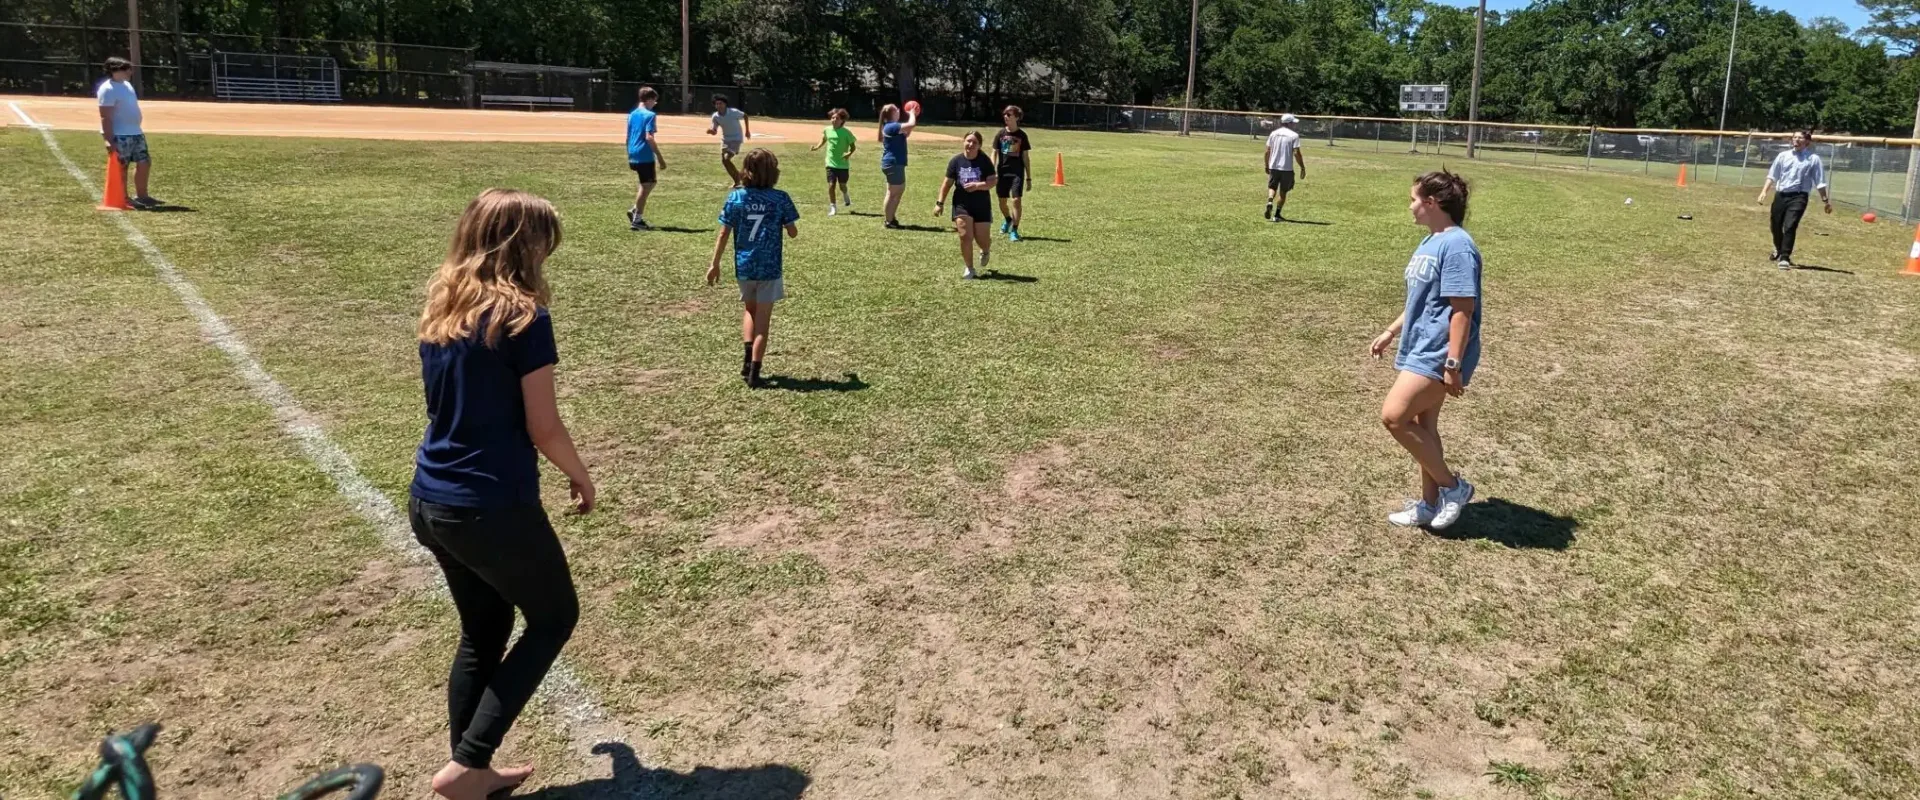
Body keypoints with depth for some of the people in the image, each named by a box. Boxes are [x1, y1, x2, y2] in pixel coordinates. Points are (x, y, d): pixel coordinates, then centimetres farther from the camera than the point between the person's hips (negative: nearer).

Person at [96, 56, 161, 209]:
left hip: (136, 133, 9)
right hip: (119, 136, -9)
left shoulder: (126, 84, 13)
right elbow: (105, 117, -20)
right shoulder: (108, 89, -16)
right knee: (121, 167, -1)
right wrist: (109, 140, -24)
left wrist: (137, 130, 22)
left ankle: (141, 196, 20)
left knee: (145, 162, 11)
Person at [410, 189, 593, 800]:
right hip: (492, 508, -7)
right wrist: (581, 476, 5)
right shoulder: (523, 318, -16)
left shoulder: (440, 308, 6)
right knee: (554, 617, 14)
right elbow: (543, 429, -14)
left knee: (482, 631, 22)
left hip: (430, 503, 7)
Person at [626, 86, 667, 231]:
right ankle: (637, 220, 1)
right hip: (645, 157, -8)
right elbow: (649, 138, -20)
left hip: (633, 156, 8)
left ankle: (634, 211, 15)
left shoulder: (632, 114, 13)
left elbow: (628, 137, 16)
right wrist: (660, 157, -19)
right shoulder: (650, 115, -11)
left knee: (648, 184, 23)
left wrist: (629, 156, 25)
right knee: (646, 187, 0)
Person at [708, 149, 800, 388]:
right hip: (769, 268, -2)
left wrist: (715, 264, 7)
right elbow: (793, 233, -1)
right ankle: (754, 374, 7)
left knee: (749, 309, 25)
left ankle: (747, 357, 9)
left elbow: (723, 234, -2)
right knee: (763, 321, 7)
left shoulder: (736, 197, -4)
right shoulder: (780, 199, -8)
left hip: (743, 267, 2)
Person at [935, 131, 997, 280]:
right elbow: (947, 183, 2)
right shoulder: (956, 161, -3)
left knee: (982, 239, 2)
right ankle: (969, 269, 5)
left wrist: (977, 185, -29)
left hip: (982, 206, 0)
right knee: (965, 236, -11)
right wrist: (940, 203, -1)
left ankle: (986, 252, 41)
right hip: (962, 205, 1)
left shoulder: (985, 161, -7)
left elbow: (992, 182, -12)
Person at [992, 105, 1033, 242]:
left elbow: (1025, 157, 4)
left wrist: (1029, 178, 4)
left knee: (1016, 200, -13)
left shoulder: (1022, 135, 0)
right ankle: (1007, 220, 42)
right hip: (1002, 171, 2)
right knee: (1002, 201, 11)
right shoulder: (1000, 134, 2)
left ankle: (1014, 230, -6)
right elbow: (994, 154, 4)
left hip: (1017, 172, -2)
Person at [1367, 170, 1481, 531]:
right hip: (1421, 350, 10)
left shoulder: (1456, 246, -19)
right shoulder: (1430, 242, 12)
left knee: (1394, 416, -13)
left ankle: (1452, 486, 2)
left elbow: (1462, 310, -22)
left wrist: (1454, 365, -24)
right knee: (1422, 425, 14)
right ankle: (1430, 504, 25)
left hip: (1437, 355, -10)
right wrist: (1391, 332, 25)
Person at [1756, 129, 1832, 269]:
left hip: (1798, 197, -4)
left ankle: (1785, 258, -14)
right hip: (1780, 195, 4)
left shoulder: (1813, 159, 2)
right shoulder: (1783, 155, 9)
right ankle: (1779, 251, 39)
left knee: (1790, 226, -17)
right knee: (1776, 226, 13)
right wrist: (1764, 191, 0)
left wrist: (1825, 200, 1)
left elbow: (1820, 182, 2)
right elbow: (1772, 175, 11)